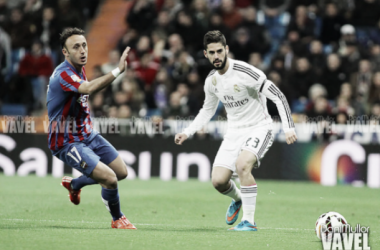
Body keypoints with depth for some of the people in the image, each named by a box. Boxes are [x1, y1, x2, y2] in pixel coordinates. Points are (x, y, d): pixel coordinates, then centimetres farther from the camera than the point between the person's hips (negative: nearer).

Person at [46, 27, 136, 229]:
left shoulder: (79, 69, 4)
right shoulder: (63, 74, -27)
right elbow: (89, 88, -48)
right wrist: (117, 71, -56)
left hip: (88, 135, 9)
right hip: (68, 143, -9)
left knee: (121, 172, 13)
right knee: (110, 179, -20)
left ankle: (74, 184, 35)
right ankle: (117, 220, 8)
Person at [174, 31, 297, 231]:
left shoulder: (244, 72, -20)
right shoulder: (211, 80, 2)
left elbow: (278, 96, -19)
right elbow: (208, 110, 21)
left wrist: (288, 127, -27)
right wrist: (187, 132, 12)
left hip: (258, 129, -6)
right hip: (234, 132, 6)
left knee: (242, 165, -33)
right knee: (218, 181, -6)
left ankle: (249, 221, -23)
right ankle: (237, 200, 32)